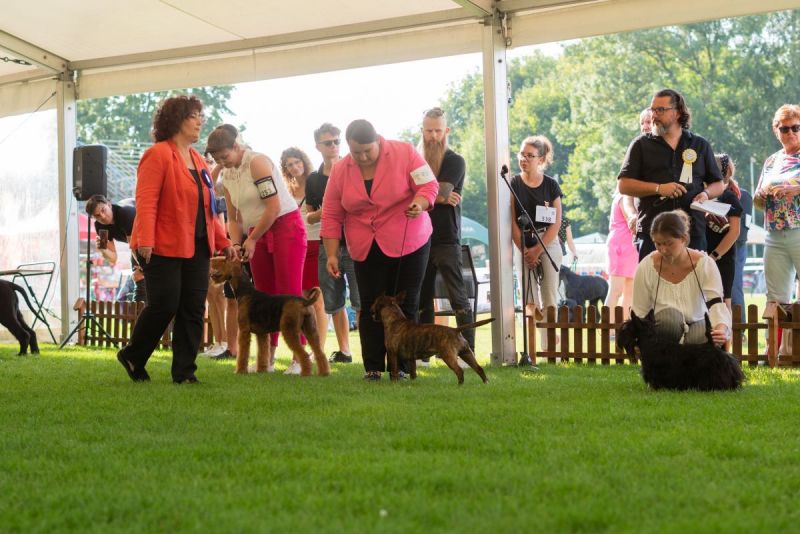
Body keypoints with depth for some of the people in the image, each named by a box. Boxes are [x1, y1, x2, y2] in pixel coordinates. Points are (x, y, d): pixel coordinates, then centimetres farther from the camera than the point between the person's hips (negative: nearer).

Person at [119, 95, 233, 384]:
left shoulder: (198, 160, 16)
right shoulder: (158, 155, -9)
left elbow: (207, 208, 21)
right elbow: (146, 202, -17)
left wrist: (223, 242, 16)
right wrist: (145, 240, -25)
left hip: (196, 249, 8)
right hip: (163, 248, -8)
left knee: (192, 311, 3)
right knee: (164, 306, -5)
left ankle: (184, 371, 9)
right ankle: (132, 357, 17)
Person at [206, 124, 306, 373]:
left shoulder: (257, 162, -15)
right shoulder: (227, 175, 8)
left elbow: (274, 206, -20)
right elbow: (233, 218, 13)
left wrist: (252, 240, -13)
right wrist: (237, 244, -5)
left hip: (286, 227, -8)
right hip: (258, 234, 8)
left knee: (289, 294, -10)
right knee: (264, 296, 7)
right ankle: (267, 359, 10)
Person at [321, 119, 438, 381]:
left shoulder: (404, 153, -8)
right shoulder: (340, 170, -1)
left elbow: (429, 185, -7)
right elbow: (331, 216, 2)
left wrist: (419, 204, -29)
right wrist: (331, 254, -2)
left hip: (408, 244, -2)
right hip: (366, 250, 2)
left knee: (405, 305, -1)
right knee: (370, 307, -2)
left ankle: (401, 366, 5)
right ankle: (373, 367, 3)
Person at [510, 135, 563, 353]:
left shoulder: (551, 185, 1)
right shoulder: (513, 184, 0)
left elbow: (556, 223, -2)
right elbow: (512, 222, -3)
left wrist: (537, 249, -10)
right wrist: (524, 251, -9)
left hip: (548, 244, 0)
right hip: (523, 245, 0)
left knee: (549, 297, -2)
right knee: (530, 299, -3)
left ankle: (550, 346, 1)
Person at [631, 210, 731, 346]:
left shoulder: (704, 264, -15)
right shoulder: (646, 267, -13)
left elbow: (716, 304, -27)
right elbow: (640, 313, -9)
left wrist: (721, 328, -48)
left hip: (697, 325, 0)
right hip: (663, 329, 0)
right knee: (669, 316, -35)